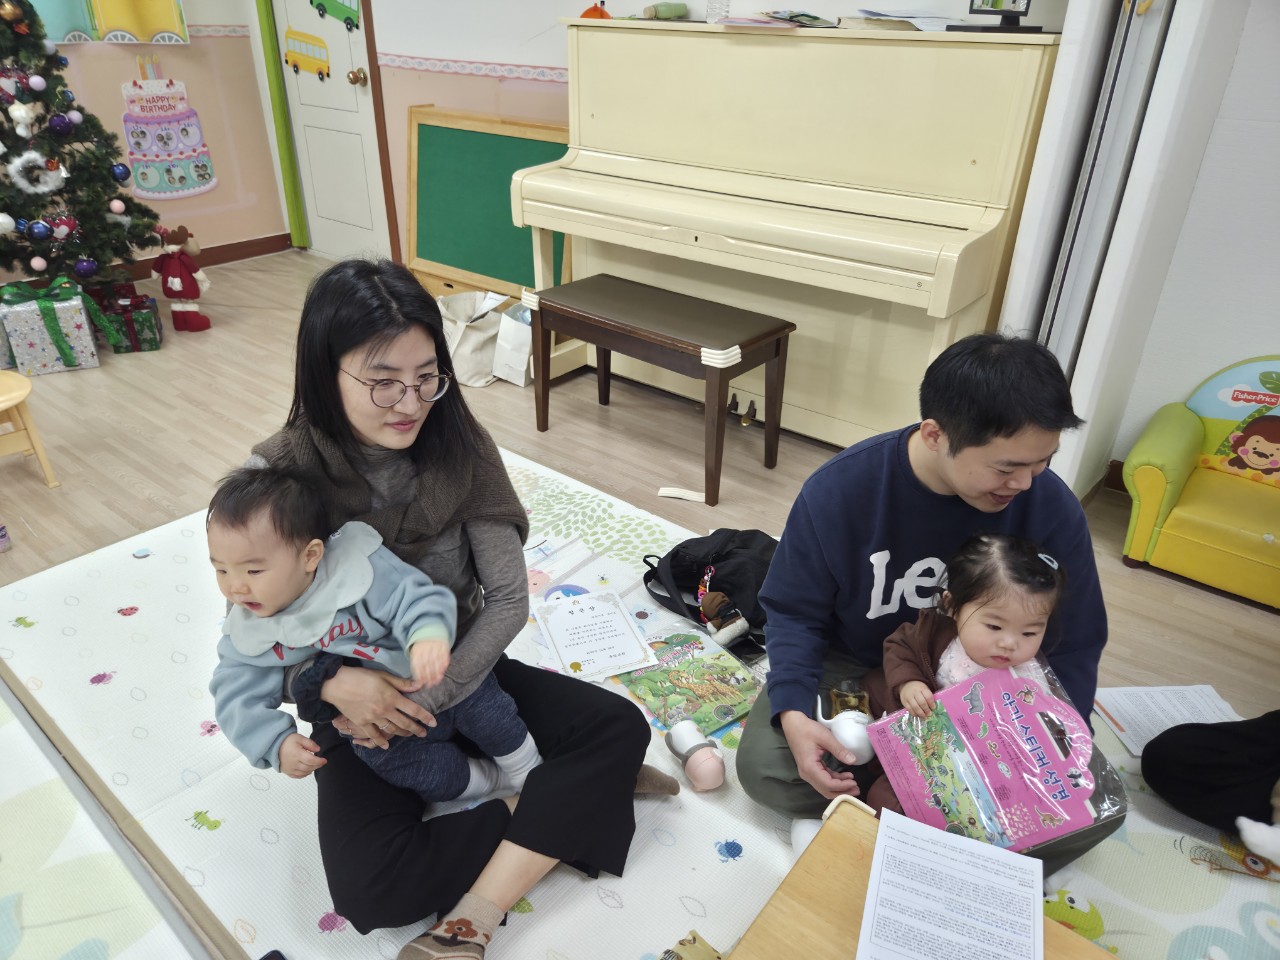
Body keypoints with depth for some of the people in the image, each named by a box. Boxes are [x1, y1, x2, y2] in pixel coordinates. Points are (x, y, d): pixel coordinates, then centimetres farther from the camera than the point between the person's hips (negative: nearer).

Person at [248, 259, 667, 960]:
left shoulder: (461, 448, -14)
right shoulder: (280, 474, -18)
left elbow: (509, 599, -12)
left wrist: (429, 697, -22)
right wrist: (330, 684, -29)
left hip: (464, 671, 2)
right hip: (360, 702, -1)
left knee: (619, 726, -16)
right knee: (369, 887, -24)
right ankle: (570, 800, -8)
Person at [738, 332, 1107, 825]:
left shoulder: (1052, 507, -21)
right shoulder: (837, 490, -24)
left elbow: (1073, 643, -7)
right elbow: (794, 612, -13)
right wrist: (793, 712, -29)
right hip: (852, 665, -1)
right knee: (764, 769, -22)